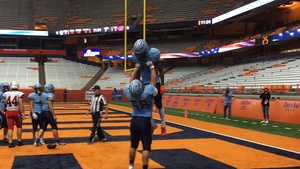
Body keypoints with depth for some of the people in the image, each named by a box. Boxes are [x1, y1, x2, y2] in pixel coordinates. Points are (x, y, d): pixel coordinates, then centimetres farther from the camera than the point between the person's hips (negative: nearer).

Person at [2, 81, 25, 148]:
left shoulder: (6, 94, 2)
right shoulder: (19, 94, -8)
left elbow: (6, 103, 4)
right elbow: (21, 105, -13)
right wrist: (22, 113, -11)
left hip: (9, 112, 2)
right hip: (17, 112, -2)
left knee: (10, 128, 4)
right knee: (19, 126, 15)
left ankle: (10, 142, -1)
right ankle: (19, 141, 20)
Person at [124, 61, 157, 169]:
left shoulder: (128, 92, -14)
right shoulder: (147, 92, -22)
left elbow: (132, 81, 5)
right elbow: (153, 80, -8)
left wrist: (137, 68, 13)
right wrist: (151, 67, 4)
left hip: (134, 120, 4)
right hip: (145, 121, -4)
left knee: (133, 145, 17)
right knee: (146, 147, 1)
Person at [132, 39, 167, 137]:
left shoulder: (152, 55, -20)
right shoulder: (135, 57, -6)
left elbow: (160, 70, -11)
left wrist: (162, 85, -11)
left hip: (155, 83, -4)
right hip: (145, 84, 4)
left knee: (158, 105, 6)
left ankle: (163, 126, 22)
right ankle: (152, 124, 21)